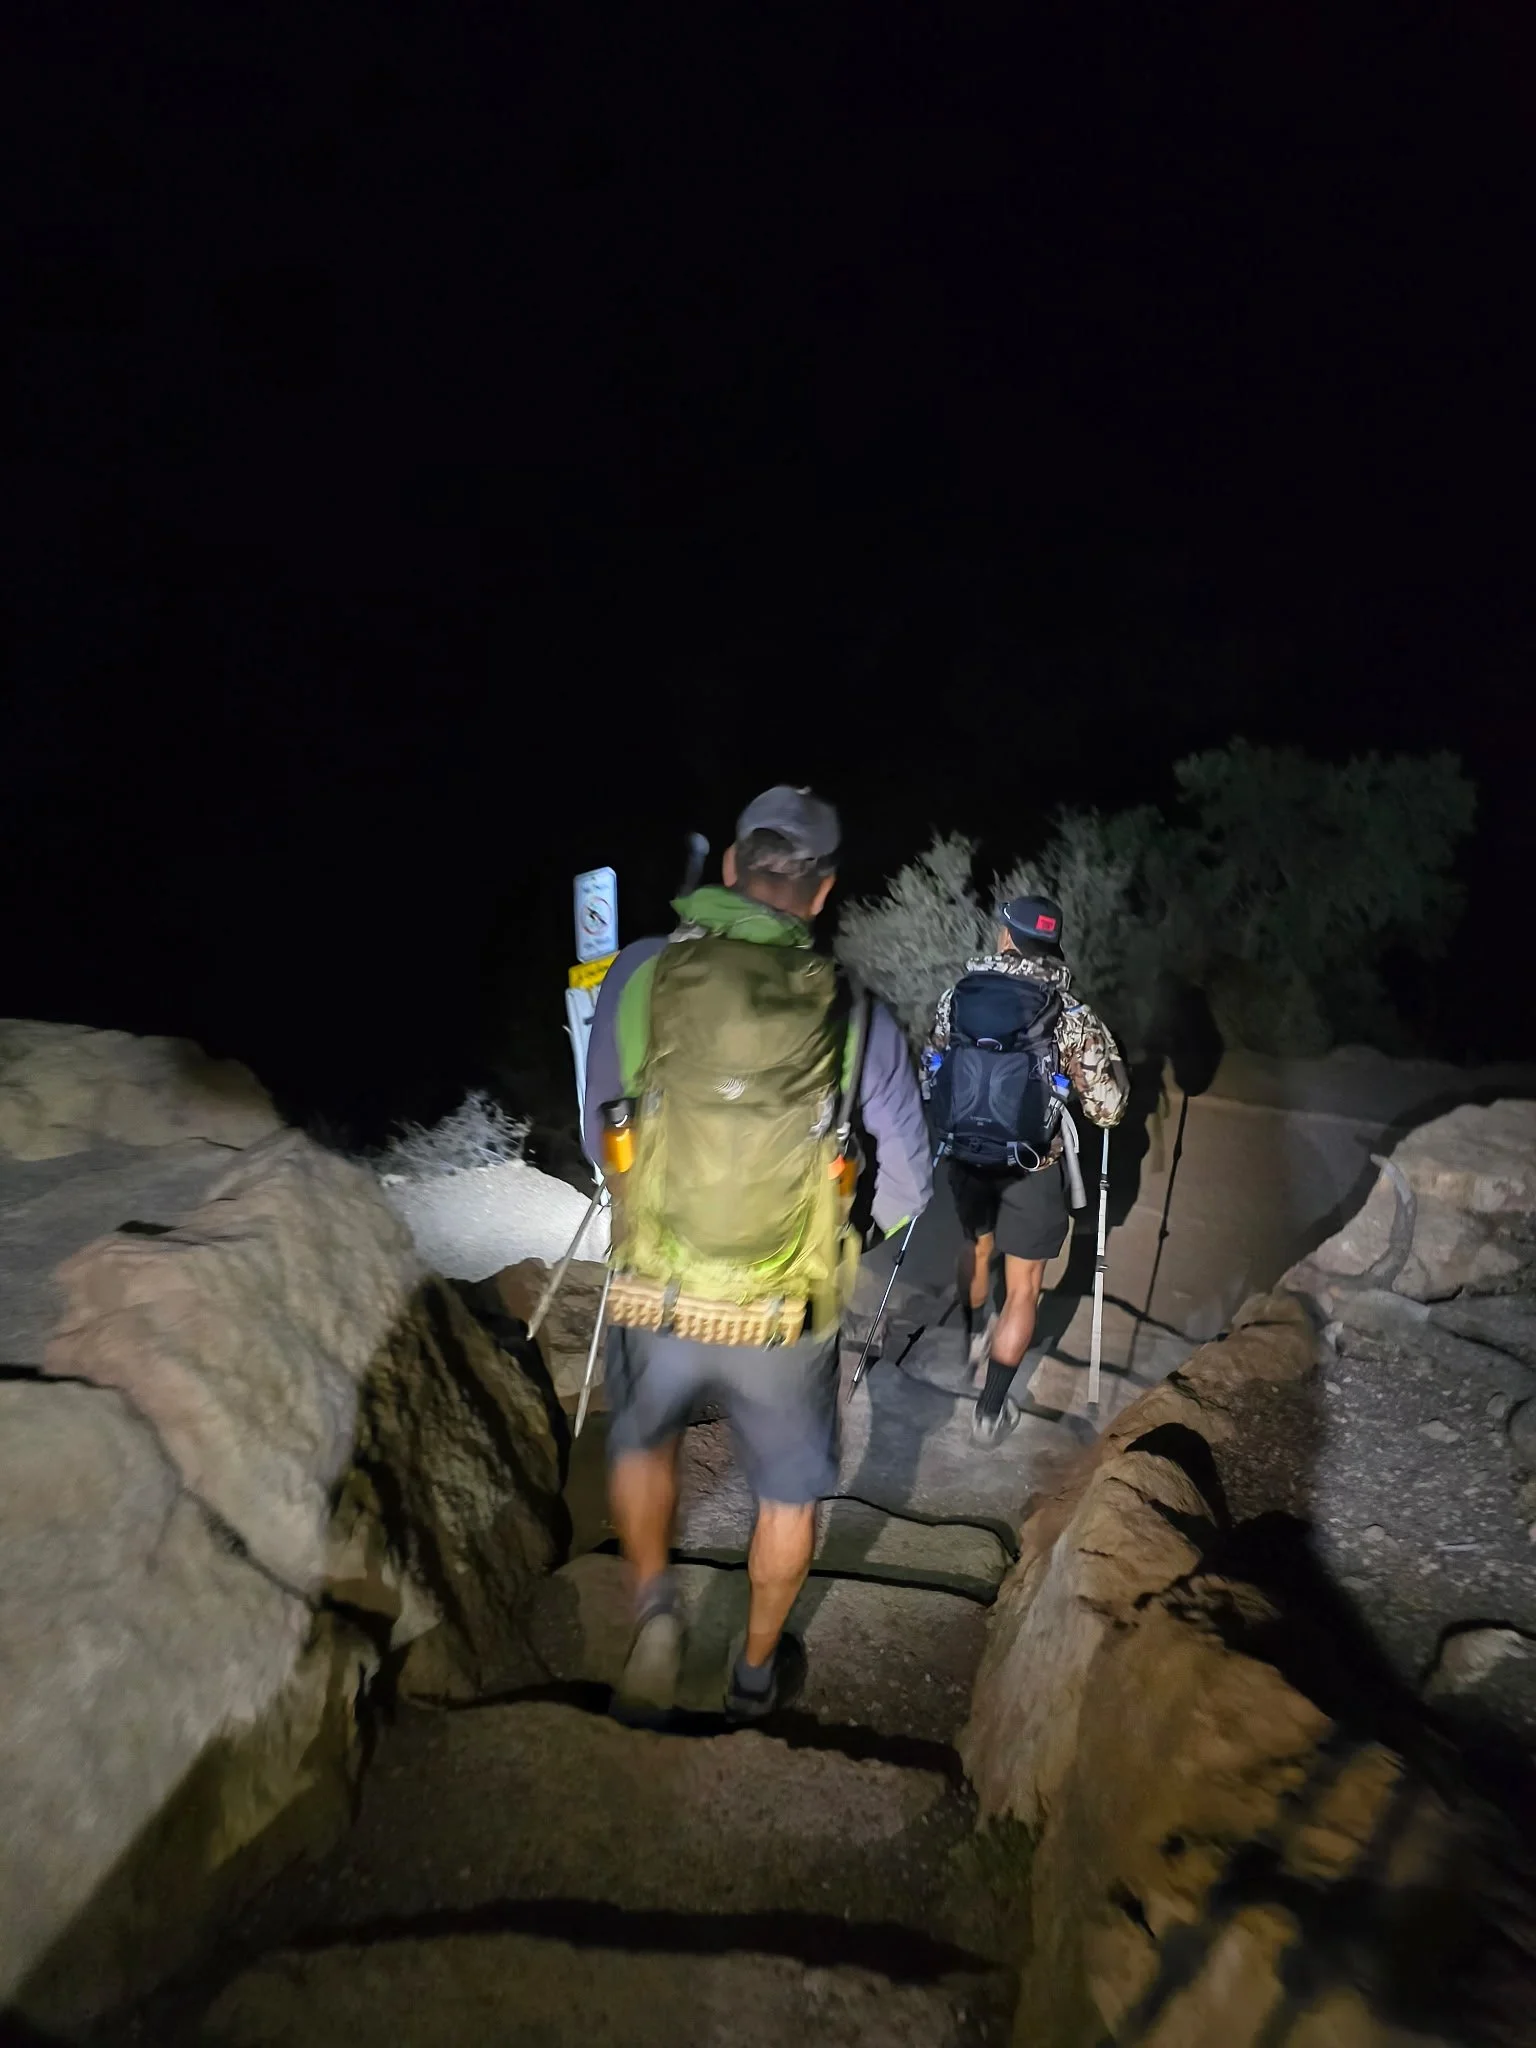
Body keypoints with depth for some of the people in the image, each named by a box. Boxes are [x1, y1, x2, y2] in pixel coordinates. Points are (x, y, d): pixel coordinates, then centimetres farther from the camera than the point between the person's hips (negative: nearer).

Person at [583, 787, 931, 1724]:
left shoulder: (638, 974, -10)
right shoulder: (860, 1019, -13)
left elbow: (599, 1138, 1)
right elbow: (907, 1189, -5)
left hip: (656, 1299, 1)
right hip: (790, 1317, 0)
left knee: (643, 1444, 33)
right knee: (790, 1491, 26)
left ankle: (655, 1608, 21)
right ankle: (758, 1670, 43)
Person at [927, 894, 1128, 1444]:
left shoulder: (957, 995, -7)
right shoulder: (1070, 1013, -15)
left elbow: (931, 1073, 5)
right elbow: (1107, 1108, -13)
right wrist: (1111, 1066, 8)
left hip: (965, 1156, 4)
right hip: (1032, 1168, -3)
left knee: (976, 1245, 31)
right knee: (1023, 1290, 11)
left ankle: (976, 1337, 55)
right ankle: (990, 1410, 17)